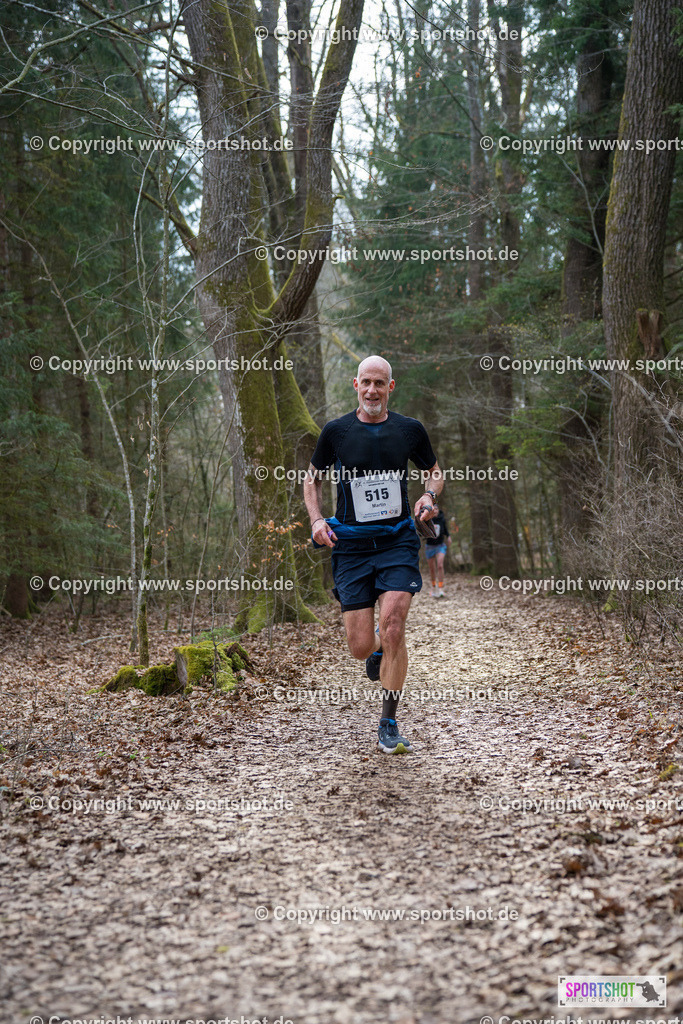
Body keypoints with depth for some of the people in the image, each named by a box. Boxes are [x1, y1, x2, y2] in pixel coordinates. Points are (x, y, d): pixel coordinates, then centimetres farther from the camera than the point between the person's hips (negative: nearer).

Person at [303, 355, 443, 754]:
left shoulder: (410, 429, 4)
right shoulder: (336, 431, 2)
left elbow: (435, 471, 19)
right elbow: (313, 478, 15)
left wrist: (429, 497, -2)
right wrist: (317, 519, -1)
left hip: (398, 541, 0)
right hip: (351, 545, 0)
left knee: (393, 627, -18)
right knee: (361, 646, -4)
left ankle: (389, 725, -4)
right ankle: (378, 654, 37)